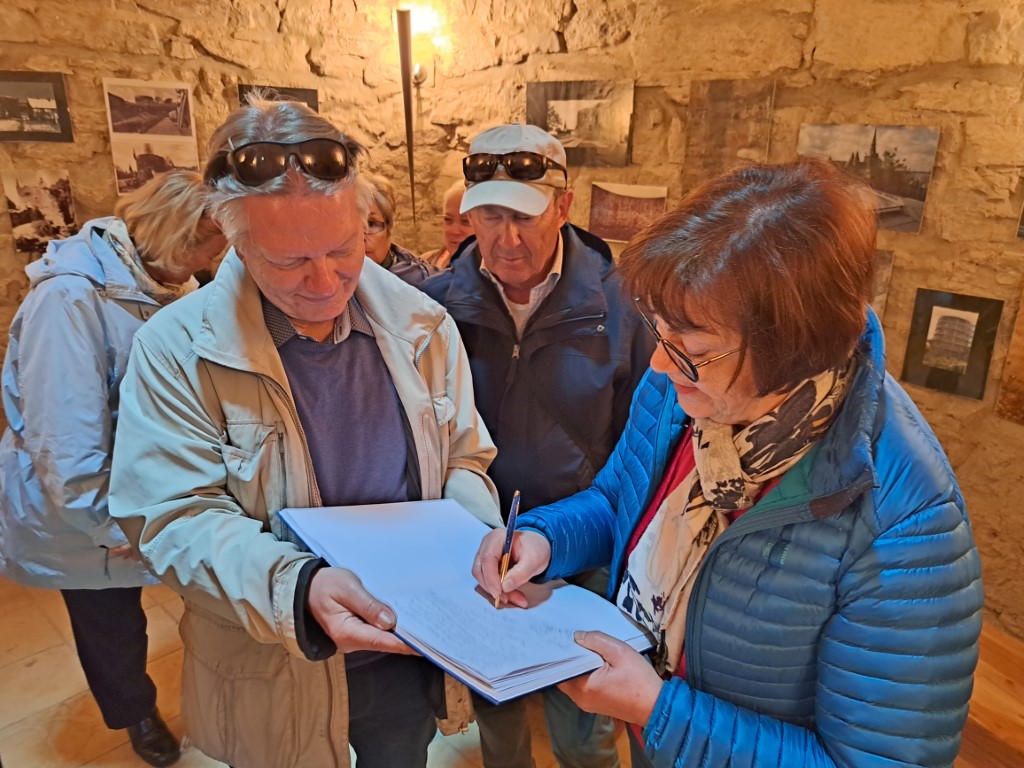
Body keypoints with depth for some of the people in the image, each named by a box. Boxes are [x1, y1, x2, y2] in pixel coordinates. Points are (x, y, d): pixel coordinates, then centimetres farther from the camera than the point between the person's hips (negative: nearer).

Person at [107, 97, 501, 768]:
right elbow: (177, 521, -19)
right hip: (276, 682, -2)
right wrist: (299, 587, -35)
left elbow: (462, 462, 1)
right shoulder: (177, 351, -18)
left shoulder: (421, 326, -8)